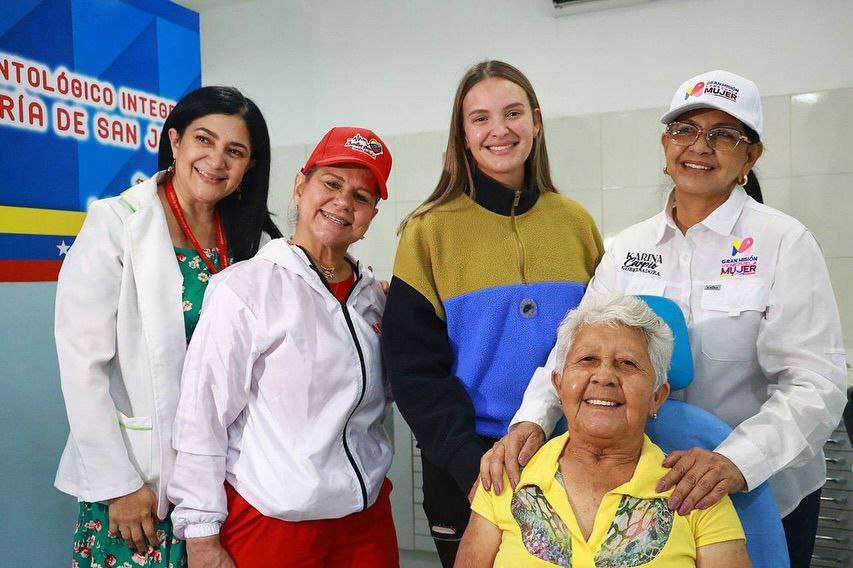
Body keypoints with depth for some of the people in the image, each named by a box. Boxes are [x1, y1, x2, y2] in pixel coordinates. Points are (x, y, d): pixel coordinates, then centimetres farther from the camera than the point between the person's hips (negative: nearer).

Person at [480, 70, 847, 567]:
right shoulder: (628, 247, 0)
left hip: (766, 495, -3)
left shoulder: (784, 241, -11)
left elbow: (816, 382, -17)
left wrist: (737, 459, -34)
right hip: (646, 490, 3)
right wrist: (532, 419, -26)